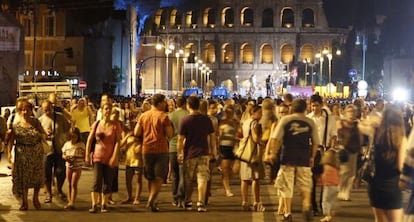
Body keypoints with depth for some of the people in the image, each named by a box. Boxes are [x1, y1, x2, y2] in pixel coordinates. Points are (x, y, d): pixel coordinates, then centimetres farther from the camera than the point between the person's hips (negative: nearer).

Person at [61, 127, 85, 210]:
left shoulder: (81, 144, -3)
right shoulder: (67, 144, 6)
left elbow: (84, 156, -4)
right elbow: (63, 154, 12)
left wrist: (76, 157, -21)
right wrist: (66, 157, -11)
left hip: (77, 167, -4)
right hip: (69, 166, 4)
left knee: (74, 184, -10)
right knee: (69, 184, 9)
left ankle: (72, 203, -13)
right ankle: (69, 201, 17)